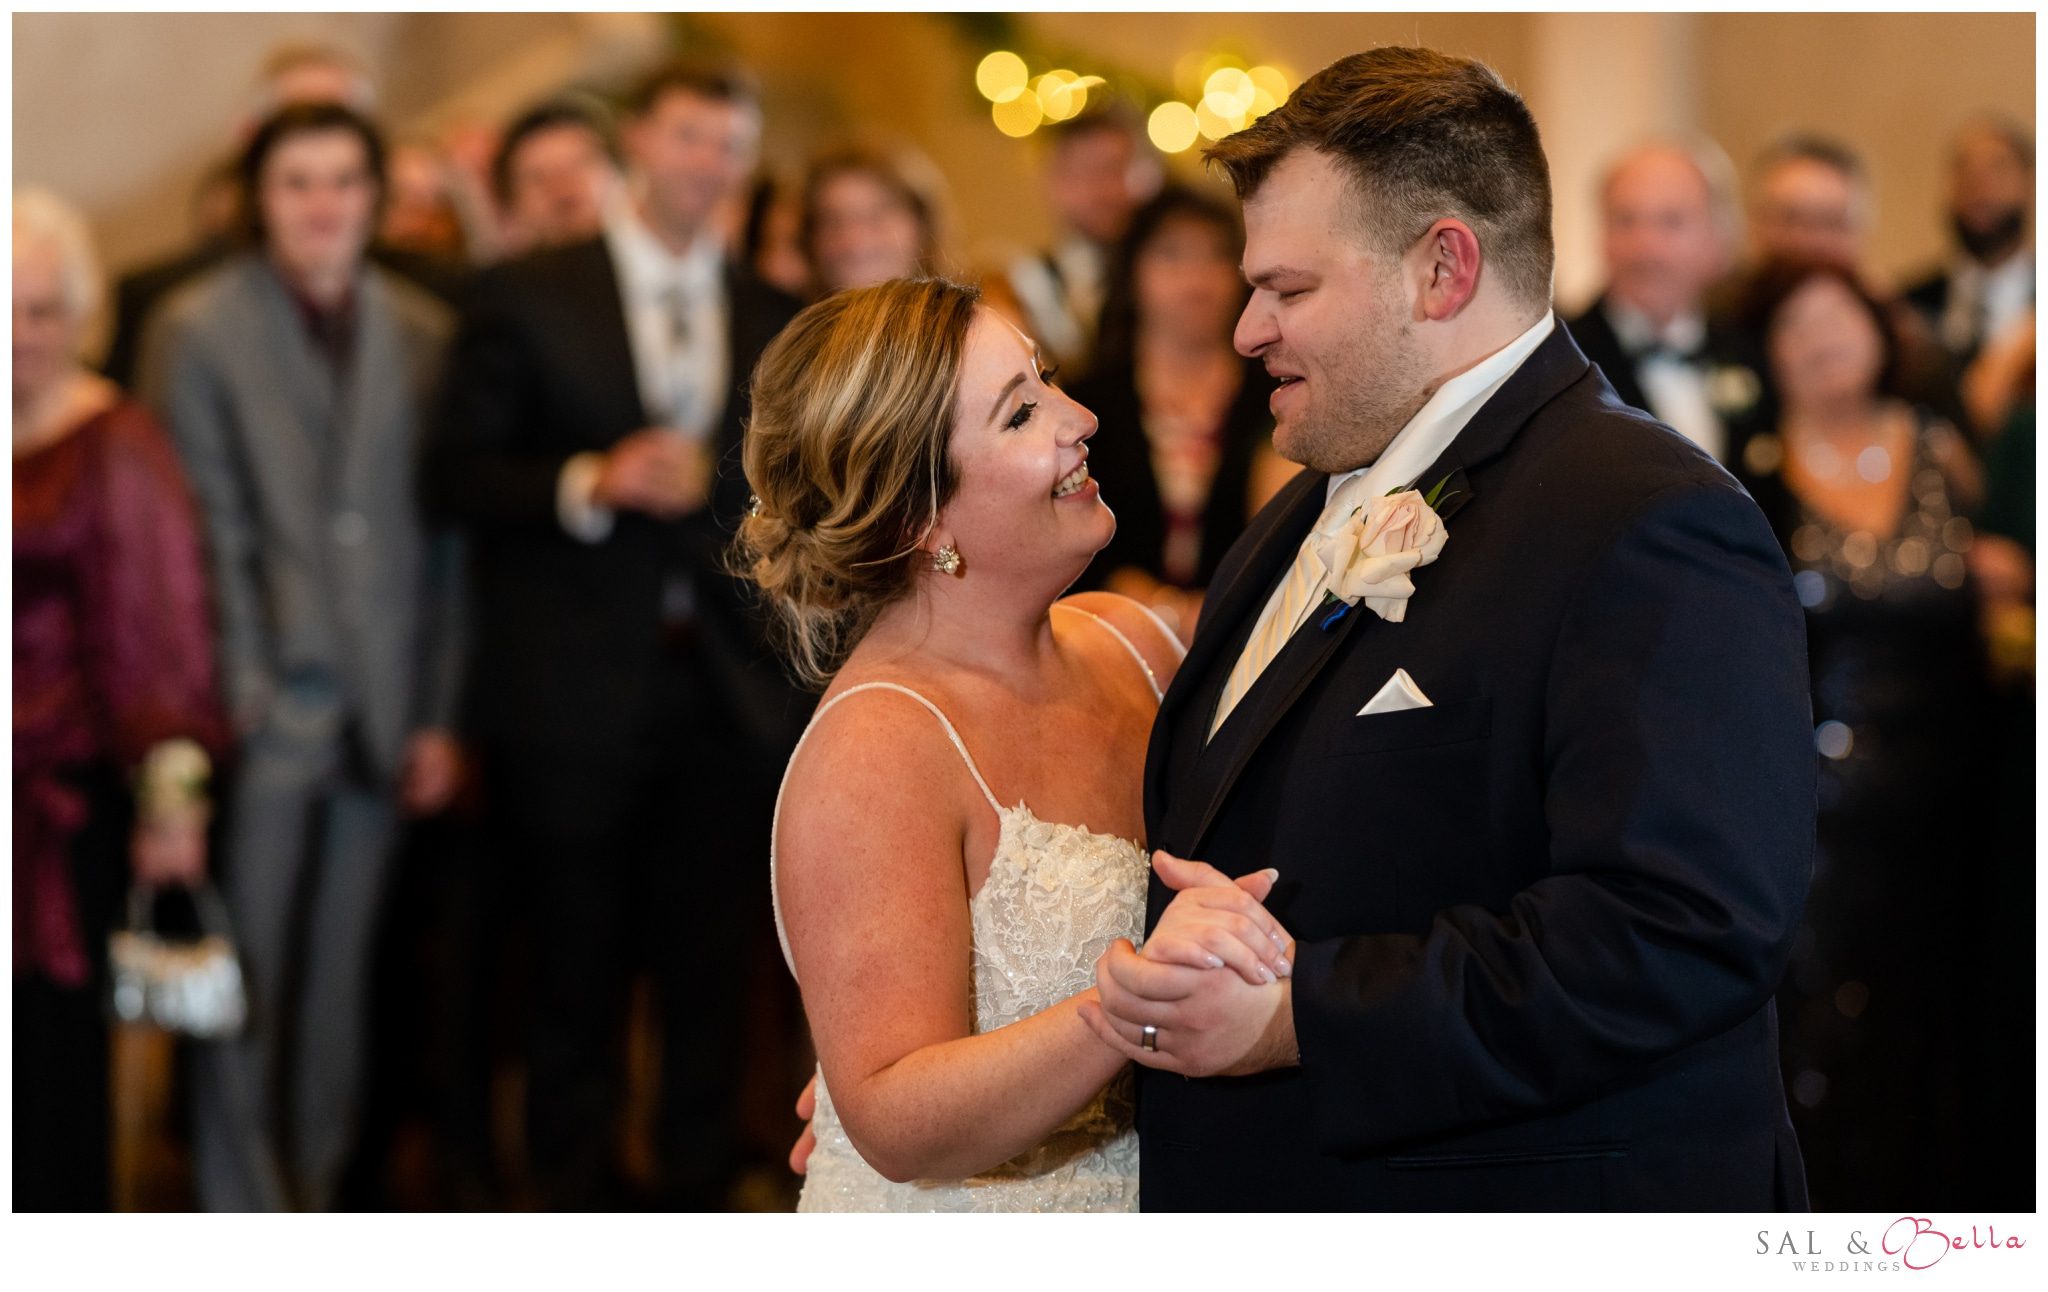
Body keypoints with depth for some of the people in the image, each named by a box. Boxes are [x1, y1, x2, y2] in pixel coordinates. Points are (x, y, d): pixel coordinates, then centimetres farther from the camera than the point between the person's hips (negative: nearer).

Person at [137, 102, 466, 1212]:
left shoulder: (422, 332, 8)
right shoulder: (197, 329, 0)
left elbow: (443, 537, 8)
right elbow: (205, 530, -4)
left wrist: (438, 715, 5)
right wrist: (239, 697, -10)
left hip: (379, 711, 3)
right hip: (266, 709, -3)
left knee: (337, 982, 10)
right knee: (245, 981, 0)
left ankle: (315, 1196, 21)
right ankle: (243, 1217, 10)